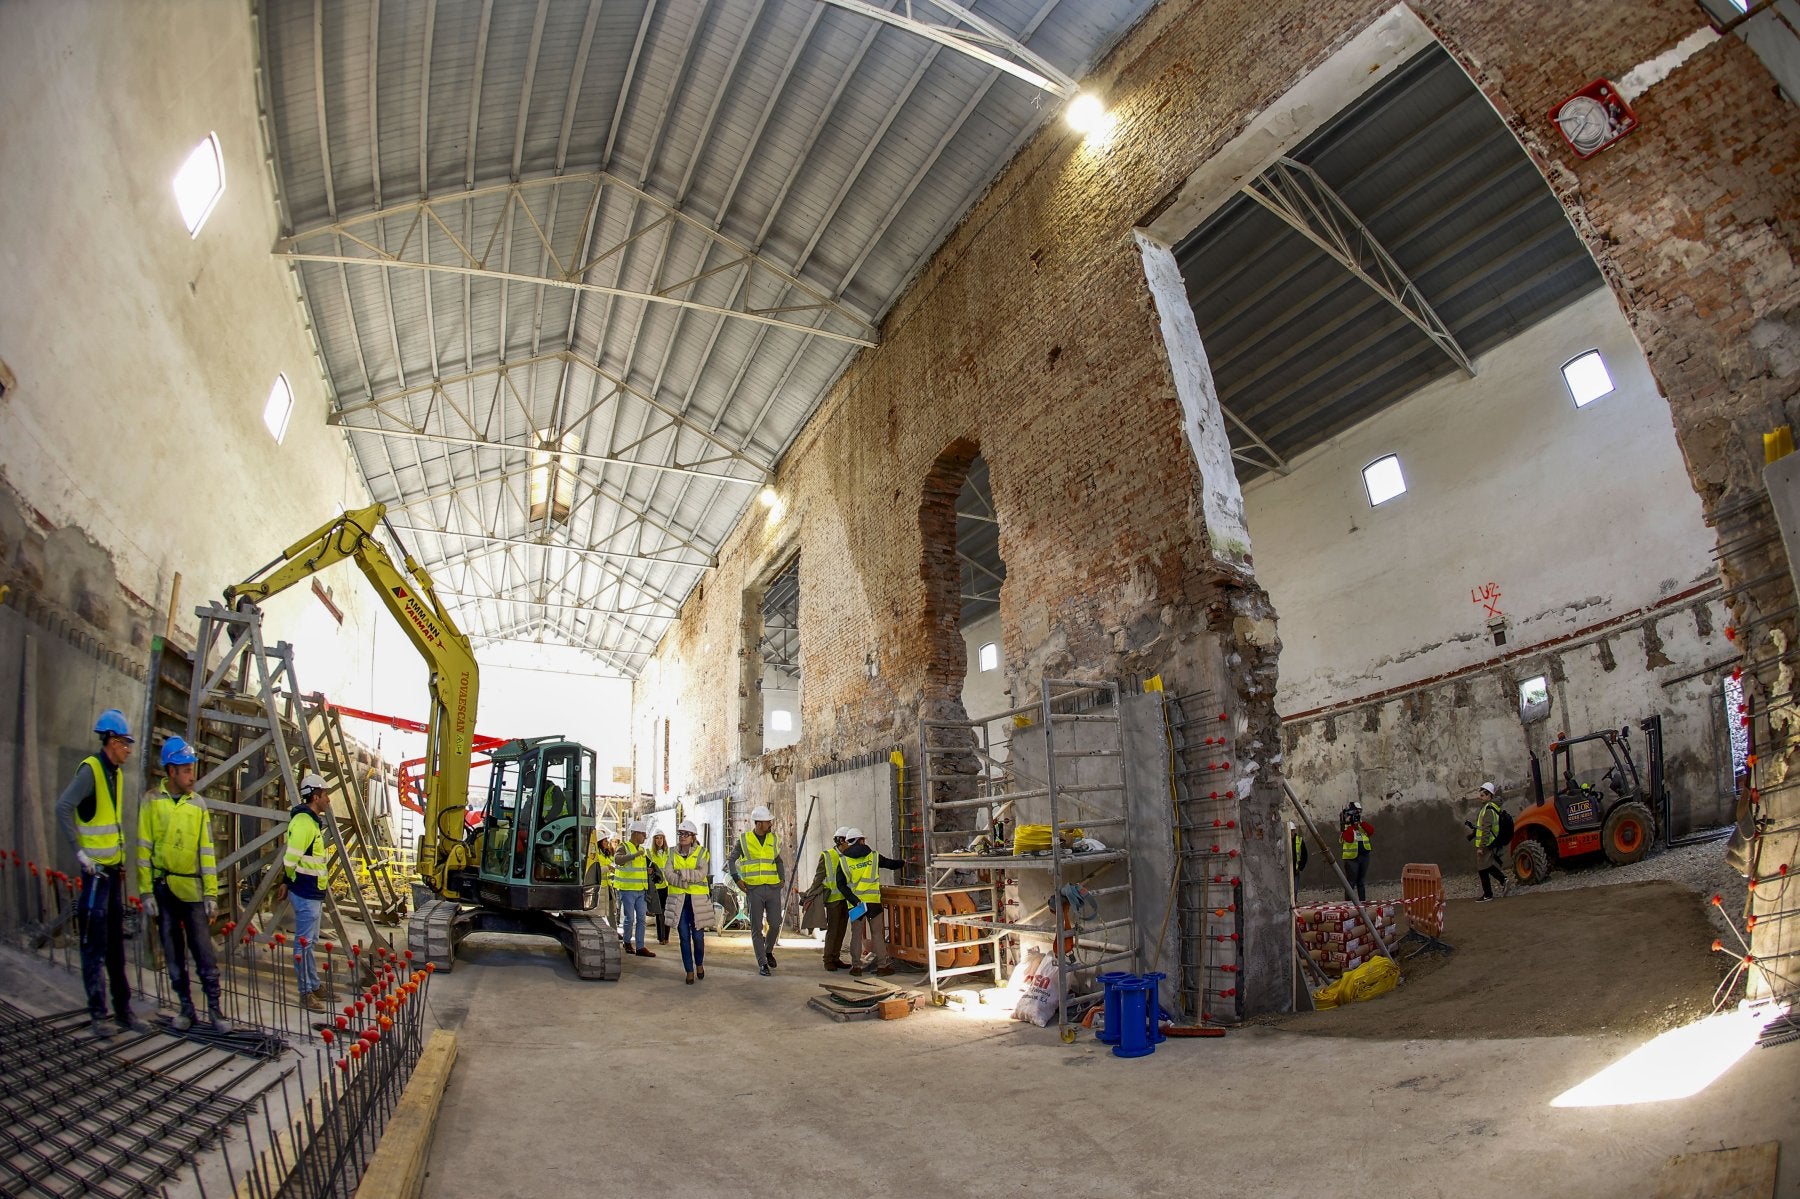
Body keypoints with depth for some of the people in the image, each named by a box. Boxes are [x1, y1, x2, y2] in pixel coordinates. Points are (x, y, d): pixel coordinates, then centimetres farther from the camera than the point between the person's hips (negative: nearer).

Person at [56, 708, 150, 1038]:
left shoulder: (116, 774, 12)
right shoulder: (90, 770, -14)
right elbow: (63, 807, -26)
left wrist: (122, 863, 16)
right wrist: (79, 851, -24)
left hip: (114, 871, 8)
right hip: (96, 872, -8)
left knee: (117, 945, 13)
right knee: (95, 946, -2)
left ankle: (123, 1011, 20)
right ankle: (97, 1015, 6)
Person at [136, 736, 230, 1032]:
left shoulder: (198, 804, 2)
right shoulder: (152, 802, -1)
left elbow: (206, 852, 3)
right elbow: (144, 849, -1)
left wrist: (211, 894, -1)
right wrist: (147, 892, -6)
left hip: (192, 888, 0)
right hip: (163, 888, 0)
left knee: (204, 952, 0)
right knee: (173, 954, 9)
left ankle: (215, 1008, 5)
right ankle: (187, 1008, 20)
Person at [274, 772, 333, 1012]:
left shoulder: (313, 821, 15)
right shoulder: (303, 821, -17)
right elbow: (291, 858, -22)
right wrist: (287, 882, -11)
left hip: (314, 893, 10)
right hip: (305, 893, -10)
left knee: (310, 941, 16)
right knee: (304, 943, -3)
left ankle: (314, 987, 25)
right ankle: (305, 993, 3)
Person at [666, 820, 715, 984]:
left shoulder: (702, 852, 0)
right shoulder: (673, 853, 7)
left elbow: (701, 874, -15)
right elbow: (669, 875, -7)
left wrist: (682, 872, -15)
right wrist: (684, 881, -21)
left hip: (698, 899, -2)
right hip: (679, 899, 2)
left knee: (698, 935, 3)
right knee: (684, 937, 2)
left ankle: (699, 964, 29)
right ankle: (689, 971, 12)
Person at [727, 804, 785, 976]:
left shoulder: (774, 839, 8)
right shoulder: (743, 839, -1)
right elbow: (731, 860, 7)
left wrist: (782, 879, 7)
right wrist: (737, 879, -4)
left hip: (773, 888, 3)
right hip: (753, 889, -2)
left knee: (775, 924, -1)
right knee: (757, 927, 0)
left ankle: (768, 951, 26)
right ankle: (762, 963, 8)